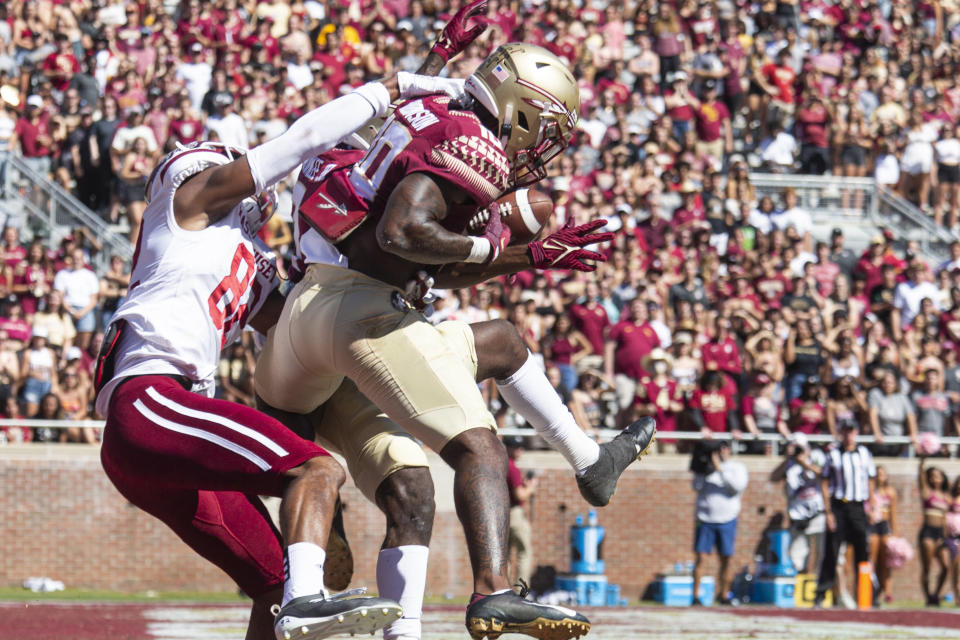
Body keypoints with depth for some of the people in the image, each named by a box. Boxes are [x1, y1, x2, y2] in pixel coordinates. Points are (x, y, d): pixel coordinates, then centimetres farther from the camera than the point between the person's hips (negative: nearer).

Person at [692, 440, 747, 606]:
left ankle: (722, 595, 11)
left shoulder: (737, 467, 7)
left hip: (727, 519, 0)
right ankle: (695, 595, -5)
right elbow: (697, 486, -3)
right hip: (705, 519, 0)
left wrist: (720, 469, -15)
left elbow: (738, 487, -10)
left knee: (726, 559, 2)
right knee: (701, 557, -6)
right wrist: (708, 470, -13)